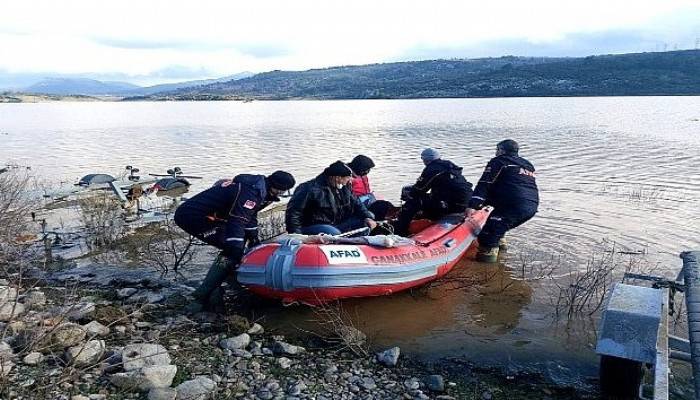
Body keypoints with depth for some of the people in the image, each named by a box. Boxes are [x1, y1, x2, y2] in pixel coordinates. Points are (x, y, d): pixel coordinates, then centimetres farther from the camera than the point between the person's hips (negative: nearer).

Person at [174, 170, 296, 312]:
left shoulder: (256, 187, 11)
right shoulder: (250, 193, -21)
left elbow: (249, 215, 22)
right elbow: (237, 223, -28)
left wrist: (254, 239, 20)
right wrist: (237, 253, -27)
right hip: (192, 216, -10)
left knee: (237, 244, 15)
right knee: (231, 252, -13)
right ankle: (202, 297, -14)